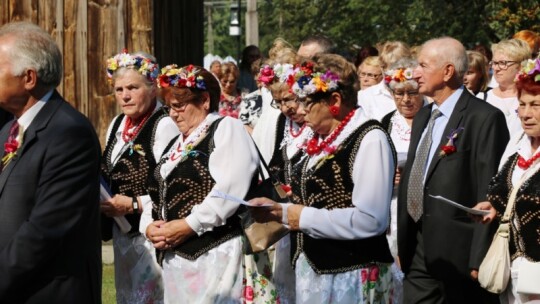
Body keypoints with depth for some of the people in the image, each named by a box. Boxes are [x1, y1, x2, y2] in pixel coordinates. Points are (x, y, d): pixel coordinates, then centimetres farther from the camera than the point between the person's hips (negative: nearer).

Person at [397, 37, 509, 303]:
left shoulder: (485, 118, -10)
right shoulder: (423, 117, 16)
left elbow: (490, 194, -14)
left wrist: (479, 259, -17)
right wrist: (402, 246, 16)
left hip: (459, 254, -7)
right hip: (418, 256, 7)